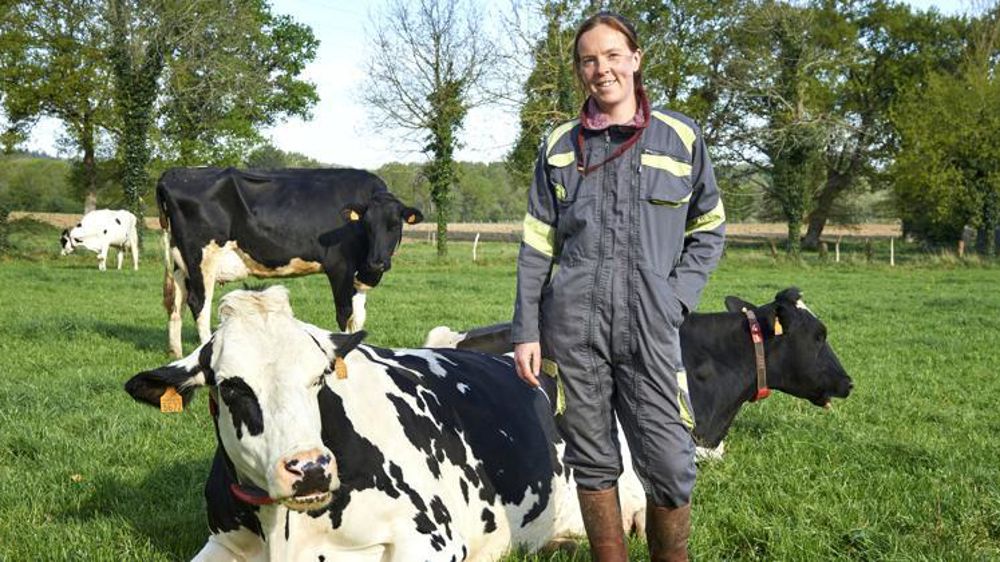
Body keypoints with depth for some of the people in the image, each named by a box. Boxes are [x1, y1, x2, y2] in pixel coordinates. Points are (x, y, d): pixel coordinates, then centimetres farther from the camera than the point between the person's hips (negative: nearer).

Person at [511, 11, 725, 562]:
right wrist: (526, 331, 3)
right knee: (593, 464, 7)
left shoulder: (680, 137, 5)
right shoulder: (560, 145, 9)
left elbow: (708, 228, 13)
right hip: (571, 329, 2)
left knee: (670, 469, -5)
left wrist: (677, 297, -1)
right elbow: (537, 245, 9)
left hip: (651, 331, -1)